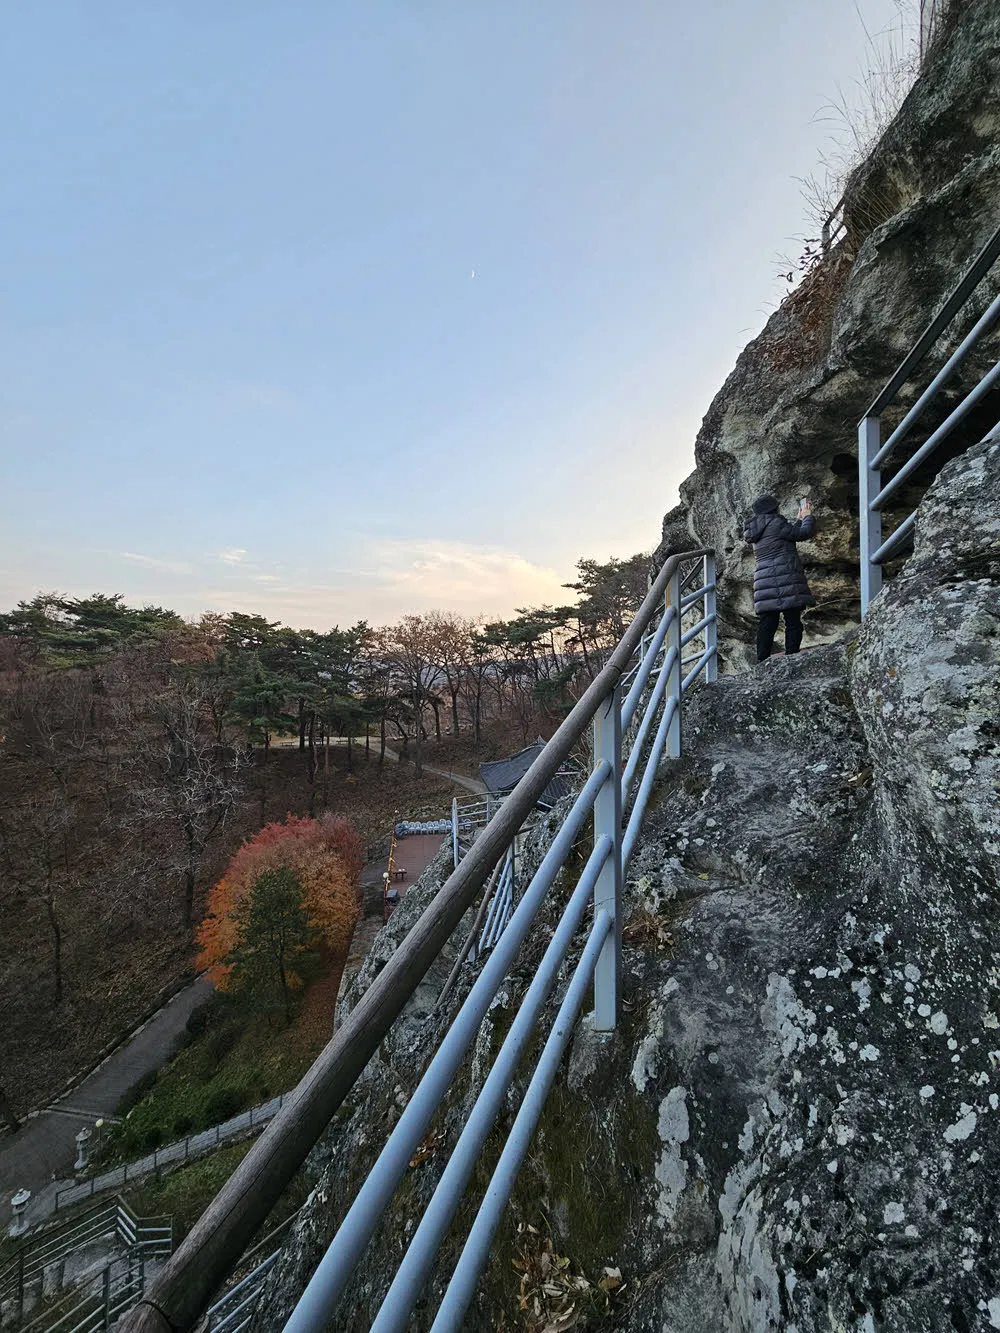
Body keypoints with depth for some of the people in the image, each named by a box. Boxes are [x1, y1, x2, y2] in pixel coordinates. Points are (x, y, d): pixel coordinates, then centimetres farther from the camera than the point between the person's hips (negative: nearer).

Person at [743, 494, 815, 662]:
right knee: (793, 621, -4)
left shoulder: (755, 532, 20)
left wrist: (800, 519, 35)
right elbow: (803, 533, 1)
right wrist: (808, 516, 18)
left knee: (766, 623, 4)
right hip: (785, 578, -7)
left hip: (764, 580, 7)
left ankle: (762, 661, 0)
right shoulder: (775, 523, -4)